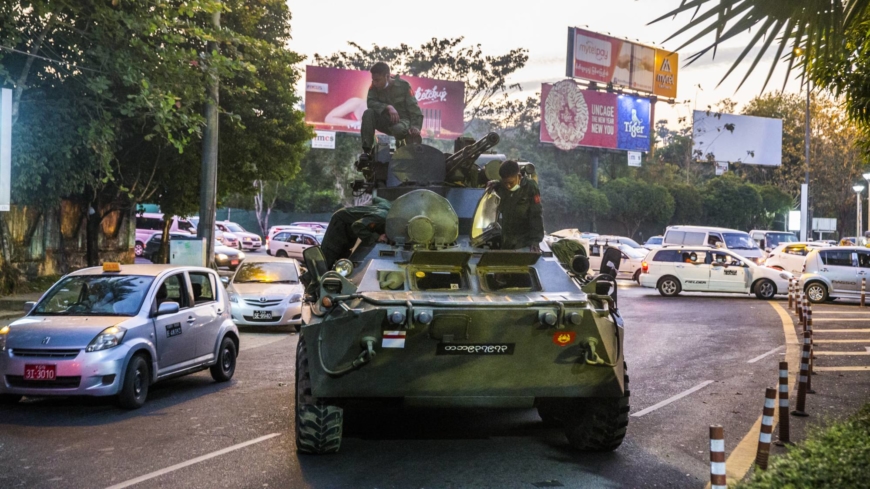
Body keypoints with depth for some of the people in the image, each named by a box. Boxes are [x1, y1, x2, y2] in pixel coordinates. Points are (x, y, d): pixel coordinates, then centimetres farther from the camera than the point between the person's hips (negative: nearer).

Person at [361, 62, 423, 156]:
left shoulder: (403, 85, -12)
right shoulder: (374, 87, -3)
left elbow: (414, 108, -15)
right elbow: (371, 102, -17)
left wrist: (415, 126, -31)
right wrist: (388, 107, -33)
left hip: (403, 120, -4)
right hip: (386, 121, 4)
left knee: (398, 128, -41)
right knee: (368, 113, -26)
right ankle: (366, 150, -27)